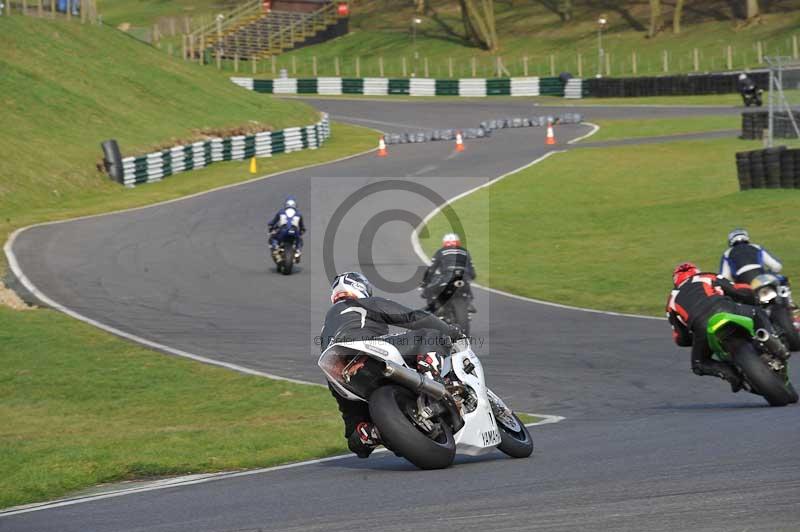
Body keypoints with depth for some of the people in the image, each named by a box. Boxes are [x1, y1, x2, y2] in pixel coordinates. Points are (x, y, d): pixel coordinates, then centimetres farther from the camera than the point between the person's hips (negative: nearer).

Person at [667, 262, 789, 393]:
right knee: (759, 315, 26)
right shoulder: (711, 278, 32)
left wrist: (697, 339, 49)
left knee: (699, 364, 24)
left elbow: (681, 339, 29)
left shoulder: (673, 300, 33)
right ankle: (770, 339, -4)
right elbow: (745, 293, 25)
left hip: (702, 328, 0)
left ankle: (727, 372, -5)